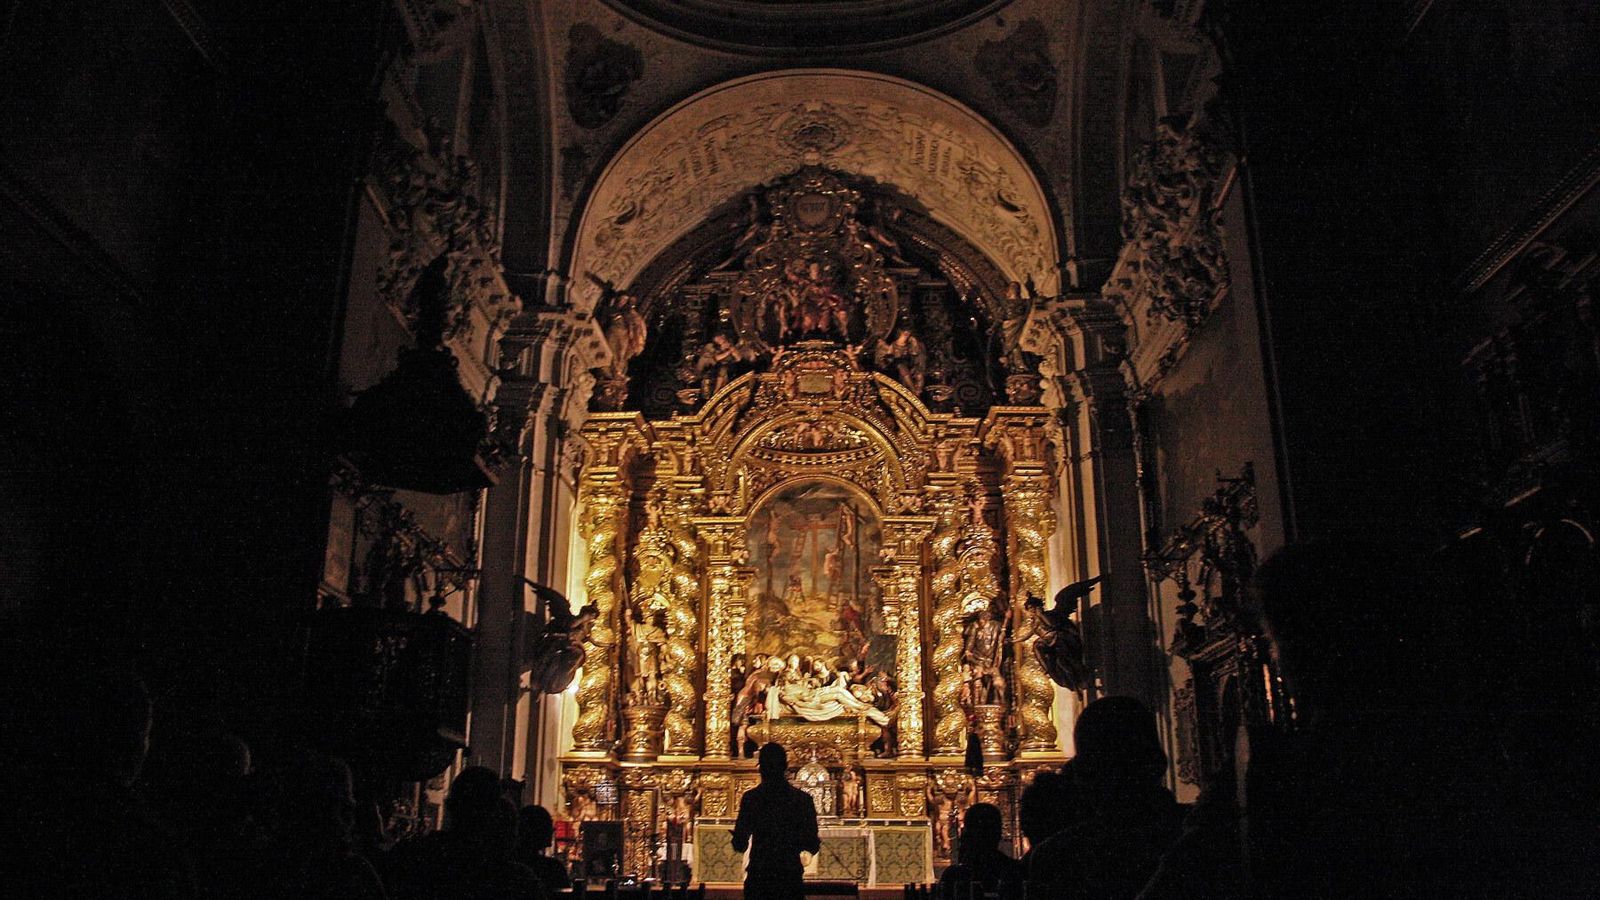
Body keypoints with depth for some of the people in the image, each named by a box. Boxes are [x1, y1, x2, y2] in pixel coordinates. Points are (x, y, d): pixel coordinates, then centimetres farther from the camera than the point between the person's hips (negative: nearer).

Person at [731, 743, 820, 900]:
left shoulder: (750, 798, -5)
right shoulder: (803, 799, -3)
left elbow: (740, 846, -4)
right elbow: (812, 846, -3)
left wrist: (737, 834, 17)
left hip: (758, 877, 0)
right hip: (791, 877, 0)